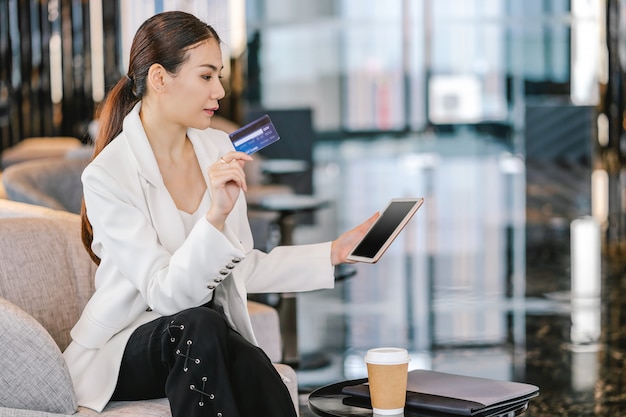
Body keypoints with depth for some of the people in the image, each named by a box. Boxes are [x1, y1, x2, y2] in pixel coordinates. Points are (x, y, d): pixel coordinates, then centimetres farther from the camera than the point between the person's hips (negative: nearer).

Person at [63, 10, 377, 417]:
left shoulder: (219, 150, 6)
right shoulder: (107, 176, -15)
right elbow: (166, 295, -21)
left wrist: (331, 254, 6)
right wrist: (215, 216, -34)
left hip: (214, 338, 4)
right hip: (126, 349, -4)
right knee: (197, 325, -37)